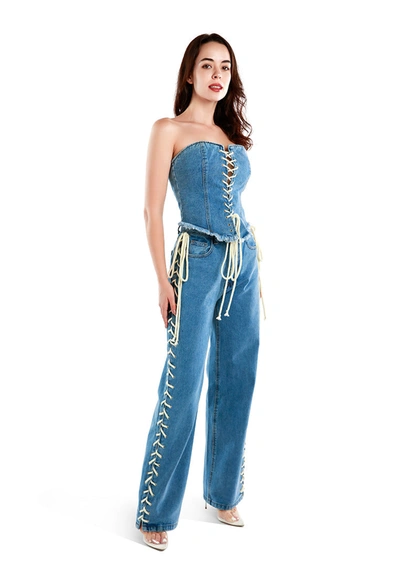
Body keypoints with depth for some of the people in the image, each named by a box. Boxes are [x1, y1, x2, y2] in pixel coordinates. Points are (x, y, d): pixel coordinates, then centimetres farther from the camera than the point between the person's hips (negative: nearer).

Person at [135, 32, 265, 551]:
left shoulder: (233, 135, 16)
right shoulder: (169, 129, 0)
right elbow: (153, 210, -5)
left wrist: (254, 260, 14)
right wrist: (163, 279, -12)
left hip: (243, 264, 6)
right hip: (198, 261, -6)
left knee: (236, 382, 9)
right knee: (182, 388, -4)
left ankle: (224, 494, 26)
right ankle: (157, 512, 11)